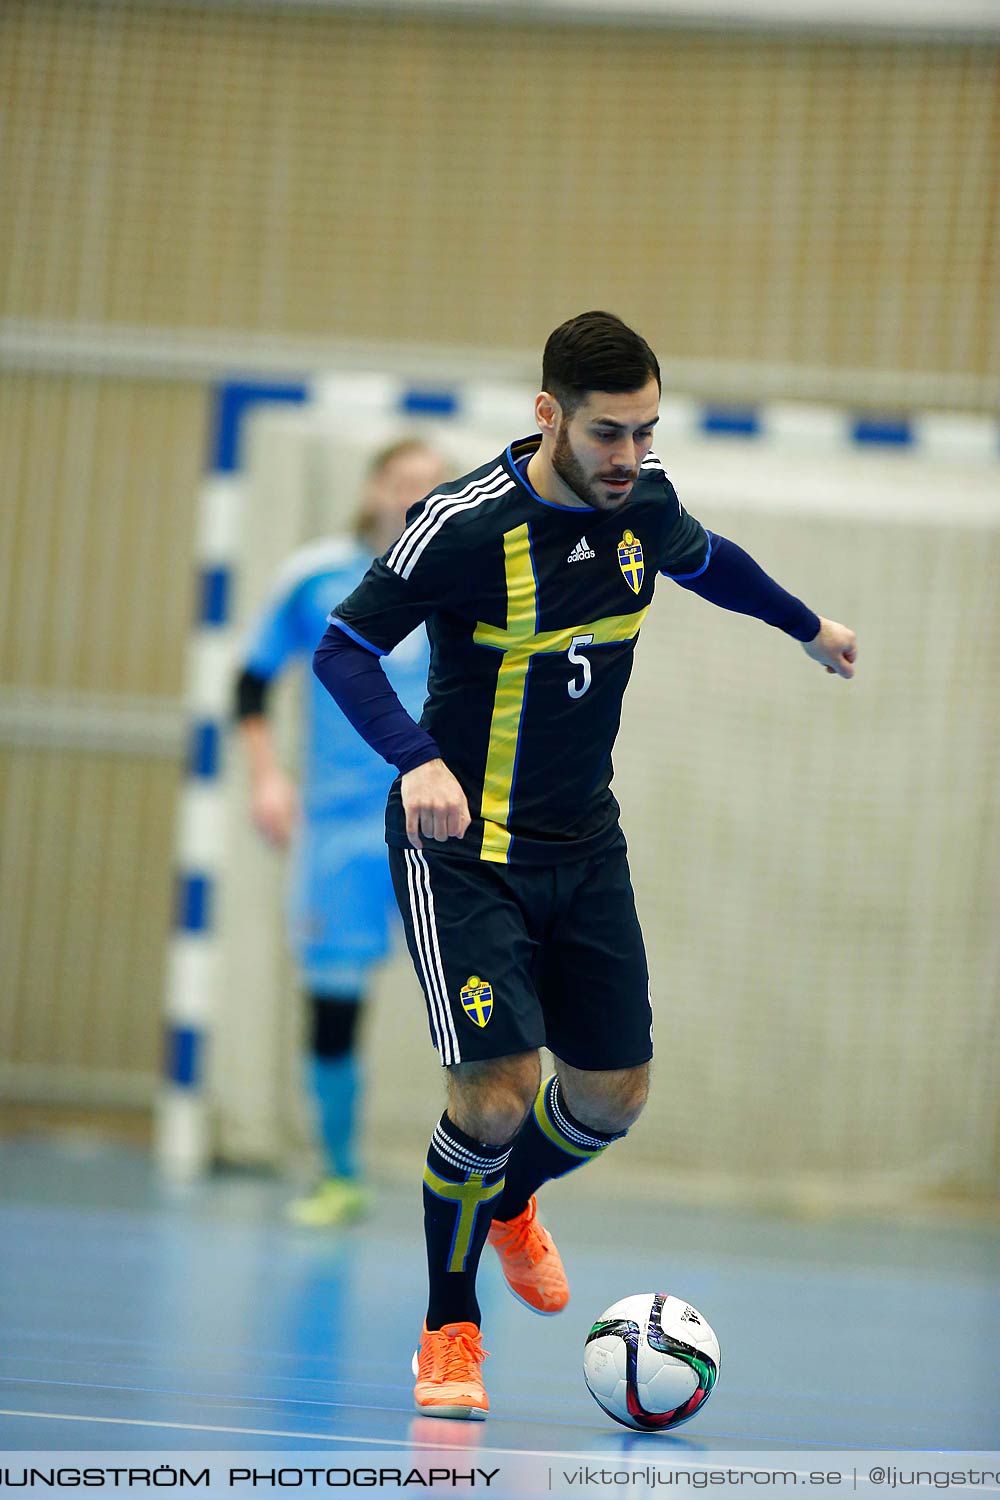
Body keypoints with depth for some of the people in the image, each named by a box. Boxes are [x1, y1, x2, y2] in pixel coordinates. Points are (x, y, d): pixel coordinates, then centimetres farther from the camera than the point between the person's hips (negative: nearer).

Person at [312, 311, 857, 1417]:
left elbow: (705, 561, 22)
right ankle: (450, 1332, 4)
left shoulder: (644, 504, -3)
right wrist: (418, 759, -32)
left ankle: (507, 1205, 41)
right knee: (497, 1087, -17)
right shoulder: (466, 523, -21)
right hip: (462, 843, -6)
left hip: (583, 843, 6)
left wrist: (808, 628, 36)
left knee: (614, 1092, 7)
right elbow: (343, 648, -16)